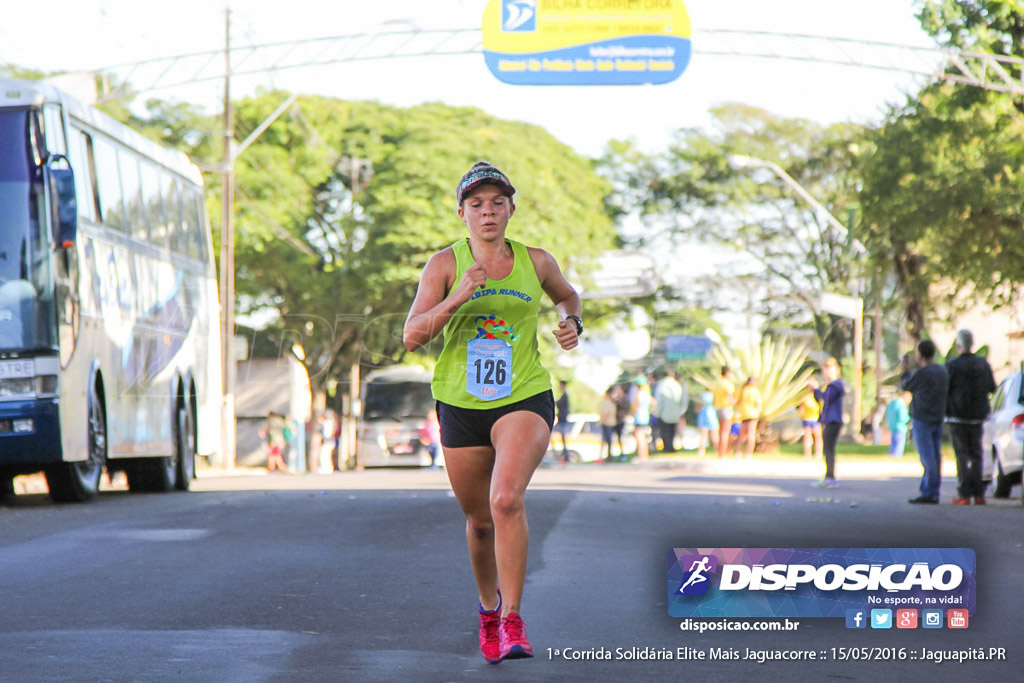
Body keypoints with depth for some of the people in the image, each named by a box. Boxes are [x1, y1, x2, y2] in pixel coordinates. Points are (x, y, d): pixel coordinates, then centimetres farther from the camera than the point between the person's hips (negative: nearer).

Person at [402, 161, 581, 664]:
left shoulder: (536, 262, 2)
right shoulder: (444, 264, -3)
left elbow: (567, 296, 25)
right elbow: (412, 337, -12)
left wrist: (572, 323, 3)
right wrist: (457, 298, -26)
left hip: (524, 399, -1)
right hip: (461, 405, 1)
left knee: (506, 500, -25)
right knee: (479, 520, 12)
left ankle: (512, 622, -20)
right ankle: (488, 606, 40)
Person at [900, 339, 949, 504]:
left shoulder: (921, 373, -18)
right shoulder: (942, 371, 6)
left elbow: (905, 386, -4)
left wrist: (905, 370, 15)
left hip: (922, 419, -8)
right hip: (938, 419, 8)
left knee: (927, 457, -7)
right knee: (935, 457, 10)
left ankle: (929, 493, -7)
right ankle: (932, 493, 15)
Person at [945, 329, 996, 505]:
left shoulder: (952, 366, -13)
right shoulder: (983, 364, 3)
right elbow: (992, 387, 13)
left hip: (958, 417, -4)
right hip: (977, 417, 4)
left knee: (962, 455, -2)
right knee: (976, 454, 11)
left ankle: (964, 494, -6)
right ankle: (978, 494, 8)